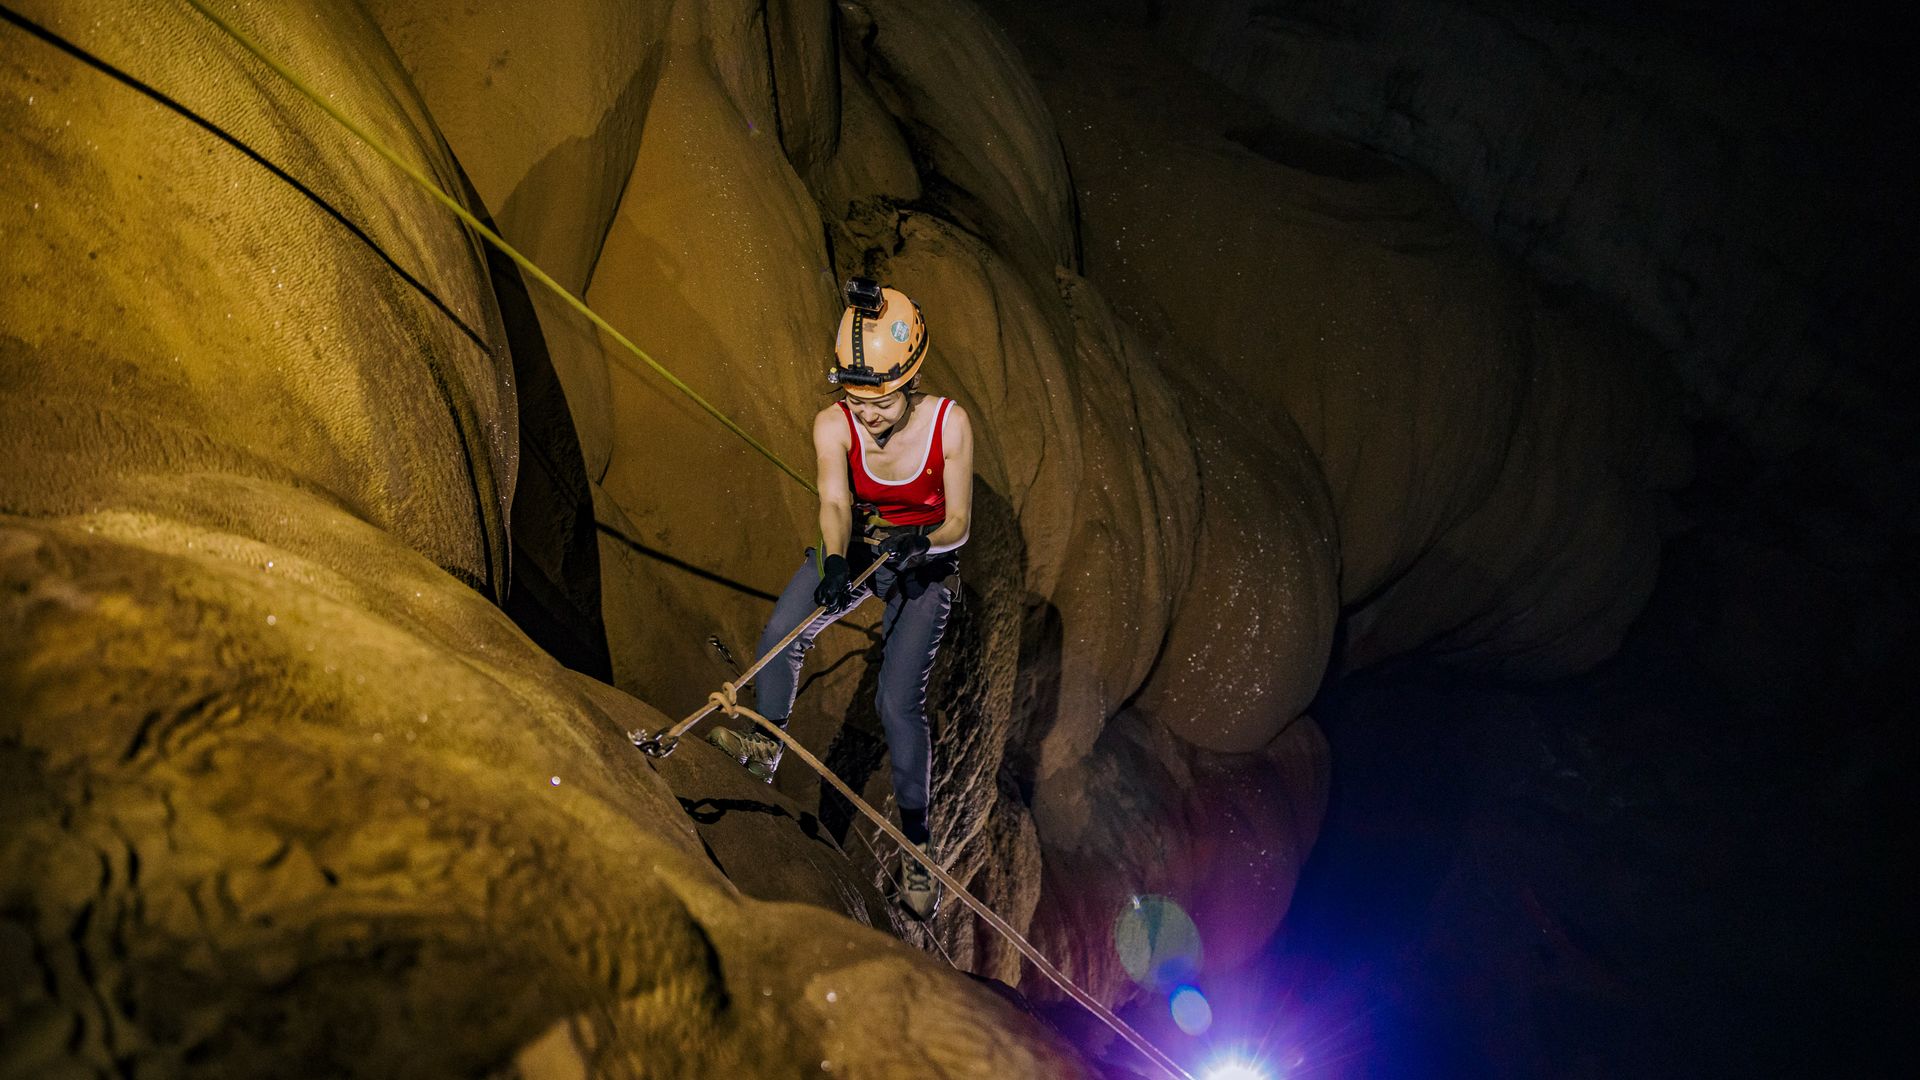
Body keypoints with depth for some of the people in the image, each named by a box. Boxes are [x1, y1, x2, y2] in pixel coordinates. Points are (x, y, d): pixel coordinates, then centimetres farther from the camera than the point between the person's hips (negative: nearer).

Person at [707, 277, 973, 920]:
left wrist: (921, 542, -40)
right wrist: (833, 563, -53)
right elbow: (834, 503, -33)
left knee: (898, 702, -12)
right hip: (853, 549, 3)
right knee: (780, 636, -23)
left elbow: (958, 524, -19)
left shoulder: (949, 422, -25)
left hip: (926, 562, -2)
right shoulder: (834, 425, -20)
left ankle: (916, 840, 7)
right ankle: (767, 746, 4)